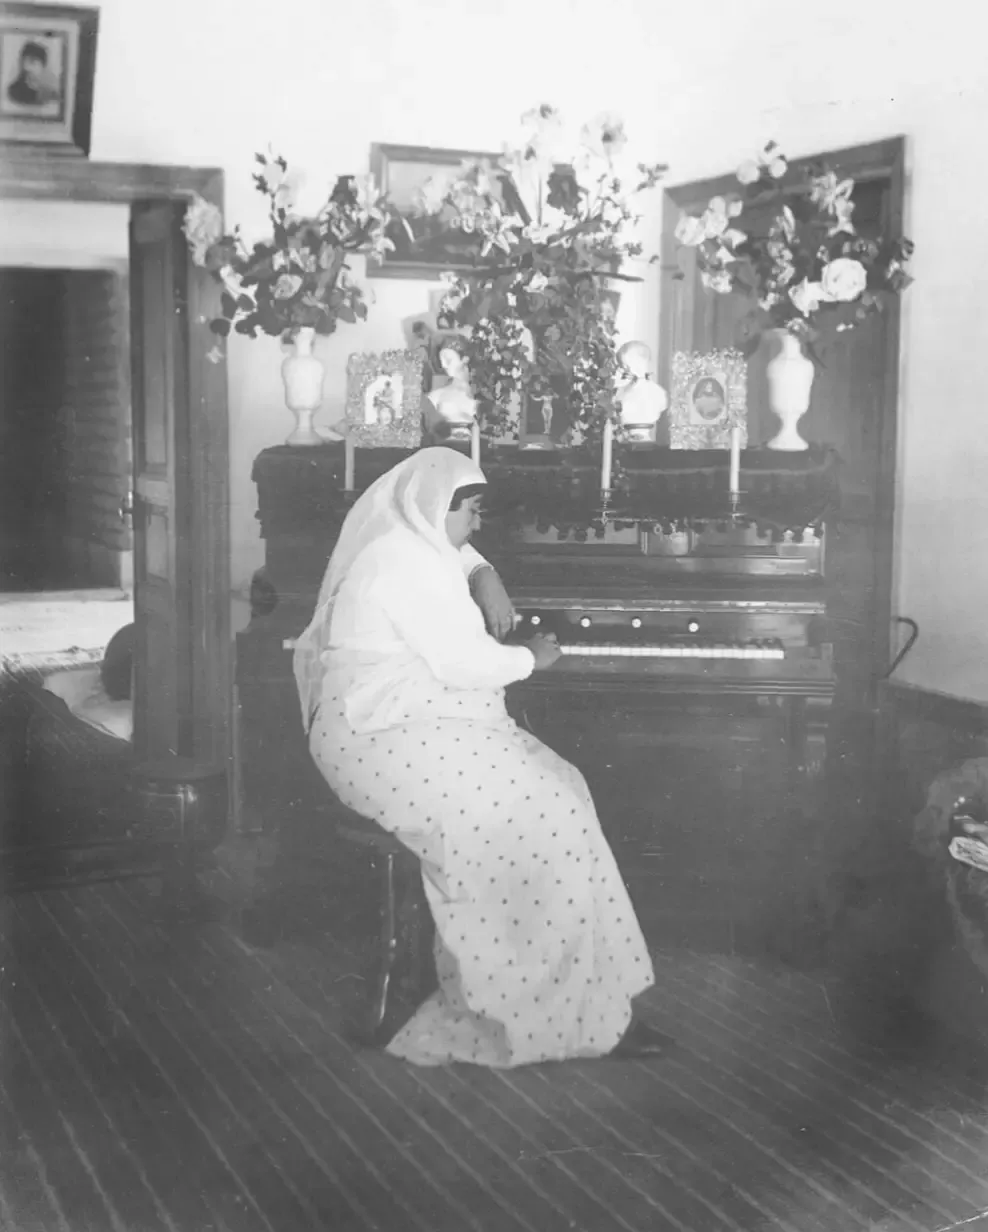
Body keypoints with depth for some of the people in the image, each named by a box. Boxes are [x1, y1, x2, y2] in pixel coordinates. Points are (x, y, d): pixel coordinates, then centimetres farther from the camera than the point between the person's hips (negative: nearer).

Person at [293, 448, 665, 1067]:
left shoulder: (405, 548, 17)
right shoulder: (407, 564, -15)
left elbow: (456, 553, 41)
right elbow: (464, 666, -20)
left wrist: (487, 578, 19)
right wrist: (531, 659, -1)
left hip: (395, 729, 11)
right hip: (390, 742, -11)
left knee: (554, 791, -5)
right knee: (544, 816, -21)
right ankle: (591, 1018, -13)